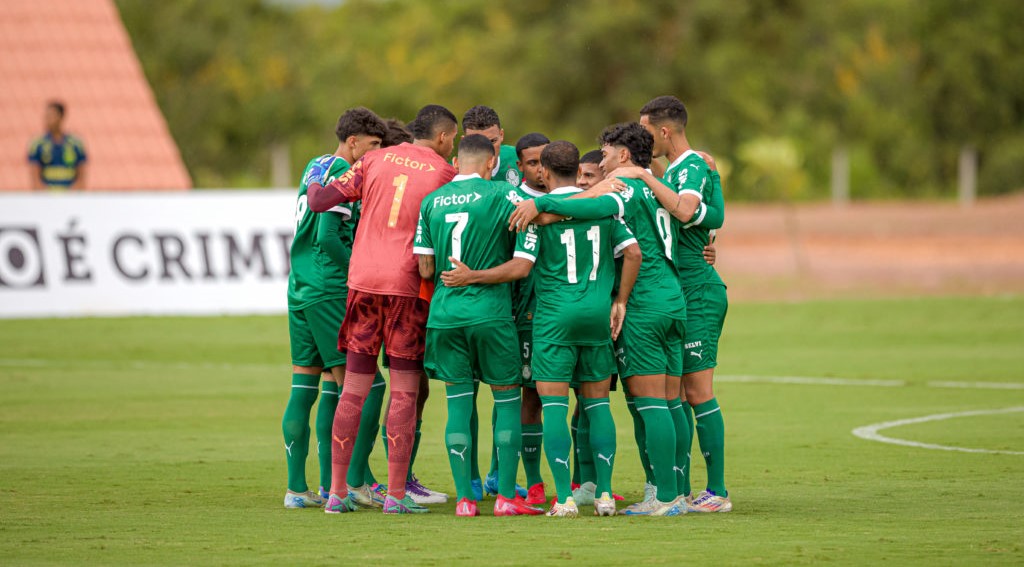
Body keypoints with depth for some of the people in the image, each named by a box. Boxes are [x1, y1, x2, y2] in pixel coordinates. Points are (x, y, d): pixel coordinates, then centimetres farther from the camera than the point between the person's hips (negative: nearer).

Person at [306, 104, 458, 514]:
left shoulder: (376, 160, 9)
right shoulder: (443, 174, 0)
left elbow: (321, 200, 7)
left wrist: (313, 189, 27)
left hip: (362, 280, 4)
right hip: (407, 286, -4)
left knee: (354, 389, 7)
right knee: (404, 391, 1)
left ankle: (337, 491, 7)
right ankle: (395, 494, -4)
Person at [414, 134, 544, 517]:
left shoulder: (431, 201, 7)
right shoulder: (500, 194, -4)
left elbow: (426, 269, 8)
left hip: (444, 310, 3)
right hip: (490, 311, -3)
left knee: (458, 401, 7)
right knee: (507, 399, 6)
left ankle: (464, 498, 2)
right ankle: (506, 497, 2)